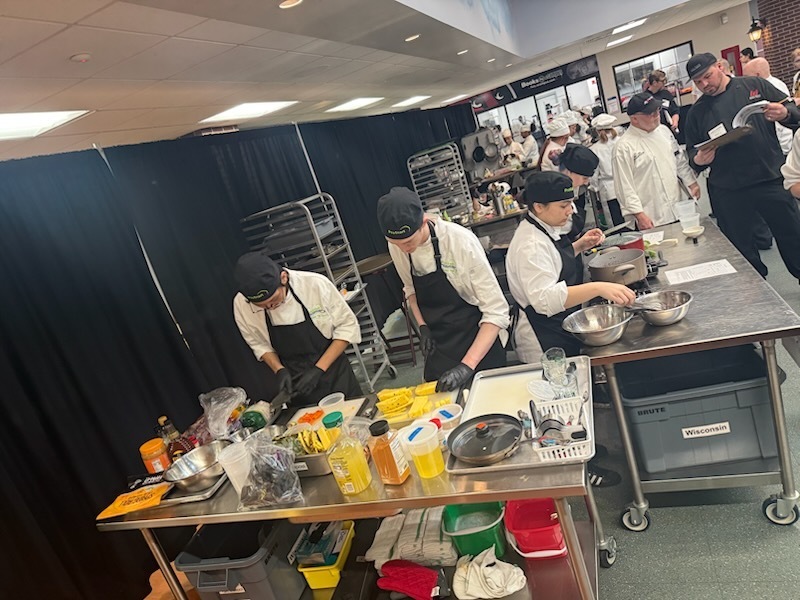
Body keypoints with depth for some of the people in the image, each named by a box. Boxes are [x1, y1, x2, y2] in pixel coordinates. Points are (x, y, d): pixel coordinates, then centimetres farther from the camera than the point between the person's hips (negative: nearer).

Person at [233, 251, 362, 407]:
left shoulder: (315, 284, -25)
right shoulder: (241, 305, -15)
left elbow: (347, 326, -12)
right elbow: (260, 345, 3)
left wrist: (319, 369, -18)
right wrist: (280, 371, -14)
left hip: (336, 378, -1)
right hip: (297, 385, 2)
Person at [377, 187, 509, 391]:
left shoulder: (460, 241, -26)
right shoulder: (397, 246, -10)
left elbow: (497, 311, -24)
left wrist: (467, 365, -30)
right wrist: (423, 327, -3)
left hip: (479, 341, -4)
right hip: (438, 345, 4)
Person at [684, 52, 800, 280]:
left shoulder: (755, 86, 4)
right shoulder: (697, 111, 6)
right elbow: (692, 152, 10)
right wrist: (698, 160, -13)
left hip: (771, 179, 0)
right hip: (728, 191, 1)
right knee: (741, 251, 8)